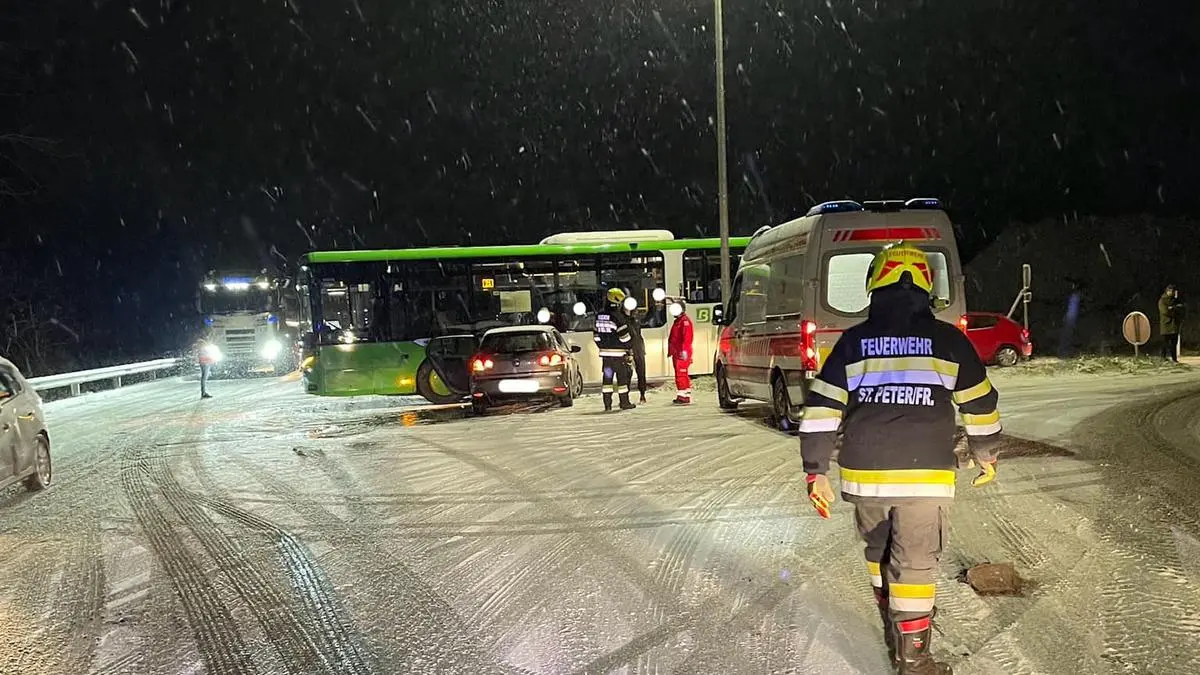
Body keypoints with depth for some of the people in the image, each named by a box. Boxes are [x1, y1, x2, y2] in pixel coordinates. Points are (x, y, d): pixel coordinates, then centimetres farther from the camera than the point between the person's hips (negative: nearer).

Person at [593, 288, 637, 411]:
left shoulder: (599, 315, 8)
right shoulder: (618, 316, -14)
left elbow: (596, 334, 13)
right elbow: (624, 336, -14)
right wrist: (629, 345, 4)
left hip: (605, 352, 6)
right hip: (618, 352, -6)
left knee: (607, 377, 9)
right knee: (622, 377, 2)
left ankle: (607, 403, 9)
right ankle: (624, 402, 7)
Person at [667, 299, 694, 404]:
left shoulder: (685, 320, -10)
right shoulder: (677, 321, 21)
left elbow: (687, 337, -20)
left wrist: (684, 350, -26)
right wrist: (671, 350, 24)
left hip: (682, 354, -11)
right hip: (676, 353, 11)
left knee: (681, 374, -13)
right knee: (680, 375, 13)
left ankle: (683, 397, -14)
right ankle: (686, 396, 19)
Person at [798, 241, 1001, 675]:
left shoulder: (852, 342, 3)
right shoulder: (948, 340, 1)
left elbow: (820, 411, 0)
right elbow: (980, 403, 10)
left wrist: (816, 472, 7)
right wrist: (986, 455, 26)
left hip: (864, 475, 2)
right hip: (925, 476, -2)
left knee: (880, 553, 21)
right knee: (915, 565, 4)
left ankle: (895, 636, 37)